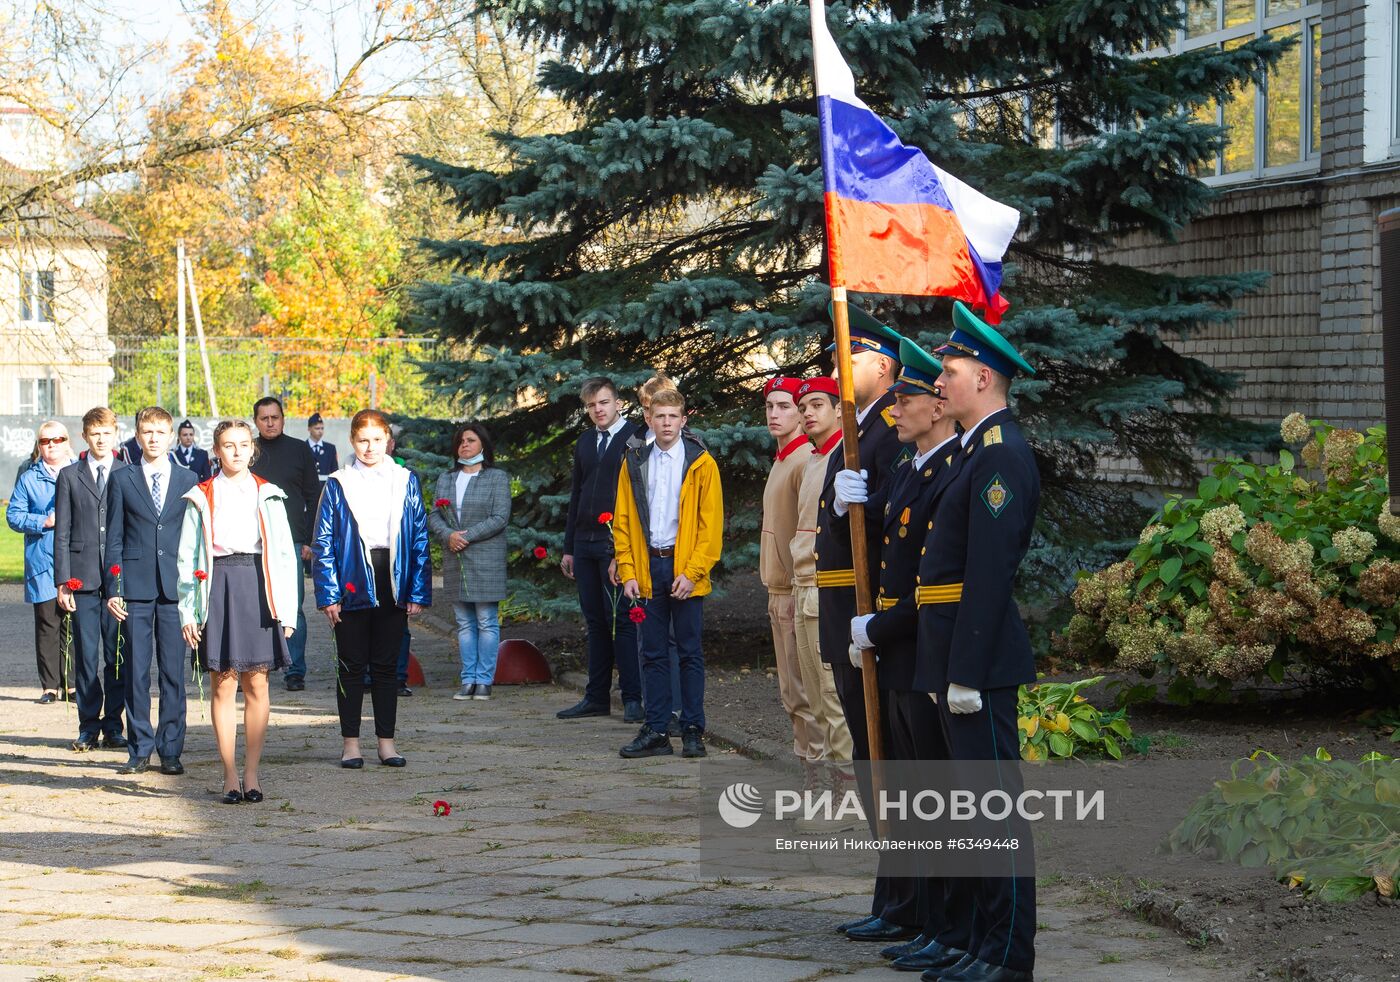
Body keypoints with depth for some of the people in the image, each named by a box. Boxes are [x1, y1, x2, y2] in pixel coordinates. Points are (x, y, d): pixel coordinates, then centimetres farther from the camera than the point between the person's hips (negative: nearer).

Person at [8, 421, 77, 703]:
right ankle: (49, 685, 5)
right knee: (47, 625, -1)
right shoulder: (29, 479, 8)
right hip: (43, 564, -1)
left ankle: (71, 683, 8)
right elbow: (14, 516, 2)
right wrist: (44, 522, -11)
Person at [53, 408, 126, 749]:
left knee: (117, 655, 2)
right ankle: (89, 727, 8)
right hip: (83, 579, 0)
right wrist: (63, 582, -2)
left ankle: (113, 726, 10)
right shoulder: (69, 476, 8)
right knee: (86, 655, 2)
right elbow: (62, 533, 5)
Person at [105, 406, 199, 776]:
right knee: (136, 671, 1)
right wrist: (113, 588, -2)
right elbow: (114, 538, 6)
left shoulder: (188, 481, 8)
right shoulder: (122, 480, 7)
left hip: (175, 587, 0)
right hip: (136, 587, 0)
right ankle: (139, 750, 8)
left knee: (173, 671, 1)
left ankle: (171, 750, 7)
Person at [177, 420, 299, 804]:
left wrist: (286, 610, 1)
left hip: (257, 588, 1)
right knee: (223, 685, 0)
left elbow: (285, 554, 7)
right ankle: (230, 775, 5)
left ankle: (251, 772, 9)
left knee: (256, 685, 1)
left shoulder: (267, 495, 8)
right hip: (218, 589, -1)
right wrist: (188, 611, 0)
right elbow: (187, 557, 6)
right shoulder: (201, 498, 6)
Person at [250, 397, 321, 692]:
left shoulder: (300, 450, 7)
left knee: (293, 609, -4)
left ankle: (295, 671, 1)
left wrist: (309, 540, 0)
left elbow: (313, 497, 7)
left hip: (291, 541, -1)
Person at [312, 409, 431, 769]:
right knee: (352, 665, 4)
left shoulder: (406, 482, 5)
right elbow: (323, 543, 0)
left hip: (393, 584, 1)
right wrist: (328, 594, -7)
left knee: (386, 665, 7)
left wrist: (419, 593, 0)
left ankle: (386, 742, 13)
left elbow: (420, 539, 6)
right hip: (353, 586, -1)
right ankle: (350, 743, 12)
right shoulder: (337, 485, 1)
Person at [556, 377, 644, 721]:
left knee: (621, 619, -7)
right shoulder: (585, 442, 16)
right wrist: (568, 547, 18)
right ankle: (596, 697, 12)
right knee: (595, 621, 9)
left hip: (617, 543, -6)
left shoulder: (635, 439, -4)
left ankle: (633, 698, -3)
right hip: (585, 542, 6)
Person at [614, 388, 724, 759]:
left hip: (686, 570, -3)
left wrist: (692, 572, -12)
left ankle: (693, 731, 7)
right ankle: (656, 731, 10)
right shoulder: (635, 463, 9)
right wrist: (628, 572, 0)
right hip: (648, 567, 3)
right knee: (653, 654, 6)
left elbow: (711, 523, -4)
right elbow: (623, 521, 9)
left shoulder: (701, 463, 0)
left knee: (690, 652, 2)